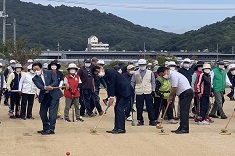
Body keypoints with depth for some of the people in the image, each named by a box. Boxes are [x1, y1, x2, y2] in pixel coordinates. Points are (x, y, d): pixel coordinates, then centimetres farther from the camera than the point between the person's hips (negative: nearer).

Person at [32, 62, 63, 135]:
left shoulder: (49, 73, -1)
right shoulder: (35, 78, 2)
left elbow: (56, 82, -10)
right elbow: (39, 86, -17)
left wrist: (50, 86, -28)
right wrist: (45, 87, -38)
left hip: (54, 95, -4)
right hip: (44, 96, 4)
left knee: (52, 112, -9)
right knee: (42, 112, 8)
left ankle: (51, 129, -5)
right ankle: (46, 128, 23)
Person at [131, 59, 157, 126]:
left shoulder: (150, 73, 6)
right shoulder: (135, 73, 7)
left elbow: (153, 82, 8)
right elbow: (132, 83, 11)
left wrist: (153, 90, 1)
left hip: (148, 93, 0)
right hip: (139, 93, 1)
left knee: (150, 107, -1)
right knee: (139, 108, 2)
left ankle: (152, 120, 4)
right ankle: (140, 121, 12)